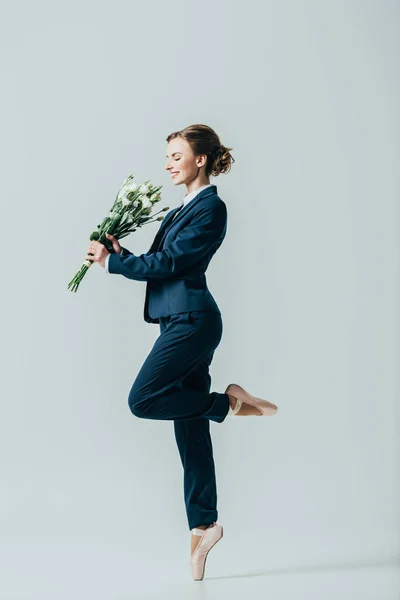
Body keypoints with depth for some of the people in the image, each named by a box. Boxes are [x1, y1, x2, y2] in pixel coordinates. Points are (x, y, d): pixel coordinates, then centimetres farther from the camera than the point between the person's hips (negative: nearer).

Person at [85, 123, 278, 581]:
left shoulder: (211, 207, -9)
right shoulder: (184, 209, 20)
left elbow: (171, 263, -15)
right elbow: (163, 264, 18)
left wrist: (113, 262, -8)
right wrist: (123, 256, 2)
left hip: (192, 320, -9)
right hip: (181, 321, 9)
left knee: (143, 400, -13)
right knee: (190, 432, 7)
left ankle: (228, 402, 0)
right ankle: (204, 525, 12)